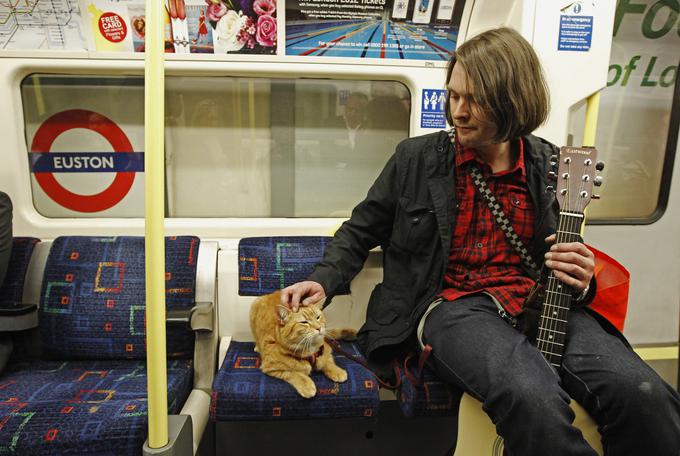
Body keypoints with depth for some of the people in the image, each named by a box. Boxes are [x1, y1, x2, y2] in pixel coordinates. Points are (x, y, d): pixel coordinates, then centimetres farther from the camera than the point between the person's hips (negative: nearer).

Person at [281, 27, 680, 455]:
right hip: (454, 305, -2)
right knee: (534, 400, -35)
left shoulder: (551, 167, 10)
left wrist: (580, 280, -3)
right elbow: (361, 231, 14)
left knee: (644, 395, -25)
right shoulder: (417, 158, 6)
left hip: (543, 306, 3)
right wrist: (324, 281, -2)